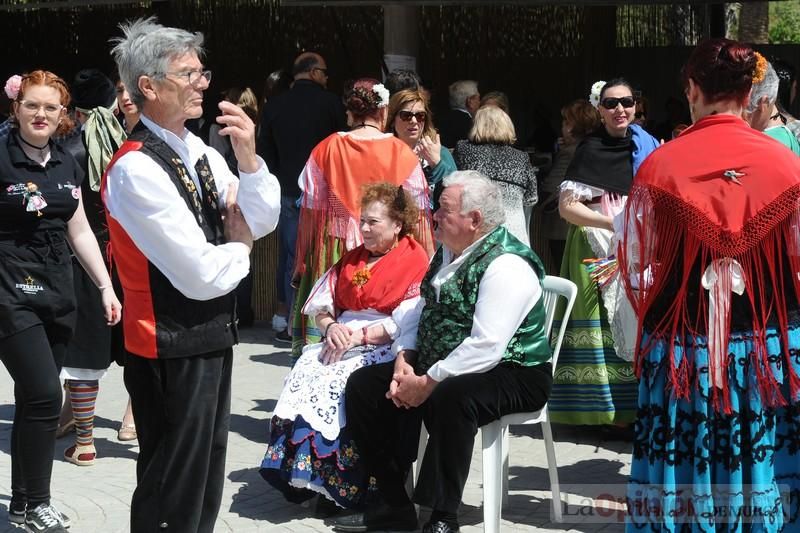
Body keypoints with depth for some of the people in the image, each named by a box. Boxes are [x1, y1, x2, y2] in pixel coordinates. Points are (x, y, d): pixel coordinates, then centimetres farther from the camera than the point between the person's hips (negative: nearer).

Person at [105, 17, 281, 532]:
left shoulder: (203, 154, 4)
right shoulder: (137, 170, -23)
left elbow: (263, 221, 6)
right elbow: (203, 275, -24)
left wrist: (249, 158, -9)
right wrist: (240, 248, -3)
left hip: (212, 337, 9)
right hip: (172, 351, -8)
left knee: (206, 481, 22)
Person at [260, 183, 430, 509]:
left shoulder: (414, 262, -2)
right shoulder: (352, 259, 20)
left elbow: (407, 323, -12)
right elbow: (322, 303, 15)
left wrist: (360, 336, -17)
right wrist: (331, 327, -7)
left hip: (384, 348, -6)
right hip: (341, 339, 6)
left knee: (338, 381, -31)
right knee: (305, 371, -23)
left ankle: (331, 480, -24)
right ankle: (295, 471, -24)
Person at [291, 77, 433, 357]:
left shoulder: (326, 149, 1)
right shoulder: (402, 153, -2)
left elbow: (311, 210, 3)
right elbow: (419, 215, -1)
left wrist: (303, 260, 12)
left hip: (333, 253, 1)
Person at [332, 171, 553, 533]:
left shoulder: (506, 265, -20)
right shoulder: (447, 253, 10)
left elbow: (485, 349, -29)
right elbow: (421, 311, 16)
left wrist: (427, 384, -24)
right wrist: (404, 361, -3)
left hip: (510, 376, -10)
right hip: (437, 369, 10)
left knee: (448, 398, -39)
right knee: (363, 385, 2)